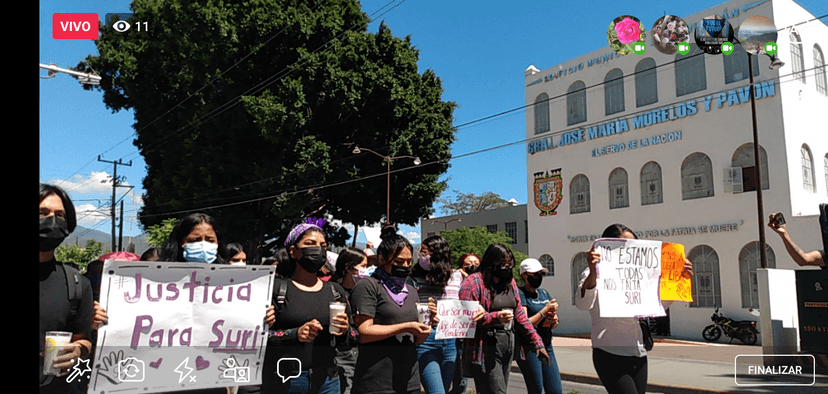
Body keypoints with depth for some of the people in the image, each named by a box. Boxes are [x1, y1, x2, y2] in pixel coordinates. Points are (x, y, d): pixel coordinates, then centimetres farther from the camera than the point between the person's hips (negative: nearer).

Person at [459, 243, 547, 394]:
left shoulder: (510, 282, 15)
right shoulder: (473, 282, -8)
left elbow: (519, 315, 18)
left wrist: (537, 341, 12)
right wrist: (496, 317, -23)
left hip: (509, 348, 7)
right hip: (486, 350, -7)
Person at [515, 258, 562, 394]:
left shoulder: (544, 293, 15)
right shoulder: (520, 294, -8)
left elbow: (553, 326, 21)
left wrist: (554, 320, -2)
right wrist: (546, 310, -17)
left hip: (546, 346, 7)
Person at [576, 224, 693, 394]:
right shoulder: (596, 274, -7)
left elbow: (660, 303, 19)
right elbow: (583, 304, -25)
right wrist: (592, 272, -42)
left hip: (639, 356, 7)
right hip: (610, 356, -7)